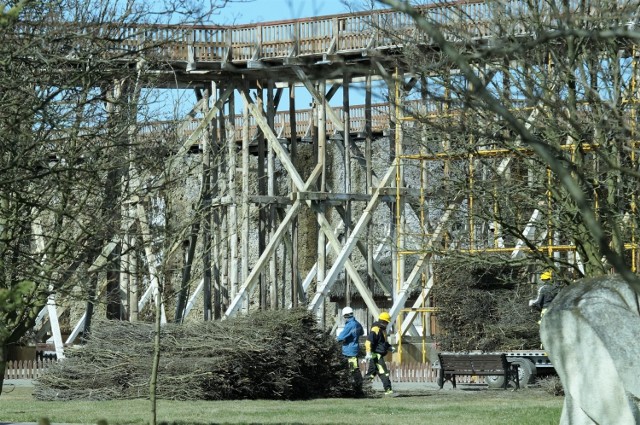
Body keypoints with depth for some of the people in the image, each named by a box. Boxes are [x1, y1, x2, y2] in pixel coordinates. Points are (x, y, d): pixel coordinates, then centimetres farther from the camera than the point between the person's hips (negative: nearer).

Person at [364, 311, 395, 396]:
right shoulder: (376, 329, -15)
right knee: (383, 372, -12)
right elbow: (369, 341, -24)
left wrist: (390, 347, 17)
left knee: (371, 373, 13)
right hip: (376, 355, -11)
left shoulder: (382, 329, 19)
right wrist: (368, 353, -31)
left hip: (379, 355, 11)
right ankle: (388, 390, -13)